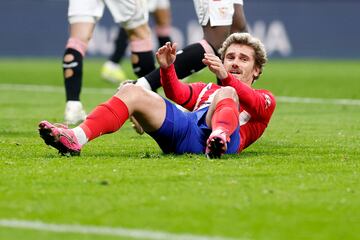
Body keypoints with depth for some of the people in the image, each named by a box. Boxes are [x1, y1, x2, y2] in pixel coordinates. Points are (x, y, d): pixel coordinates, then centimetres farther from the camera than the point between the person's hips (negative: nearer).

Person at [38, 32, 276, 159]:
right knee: (131, 92, -13)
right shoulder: (206, 90, 41)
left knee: (226, 94, -31)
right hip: (186, 127, 4)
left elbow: (259, 106, 1)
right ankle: (76, 139, -37)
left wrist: (226, 77, -16)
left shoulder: (265, 98, 29)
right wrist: (167, 68, -2)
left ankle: (219, 139, -66)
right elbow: (178, 94, 18)